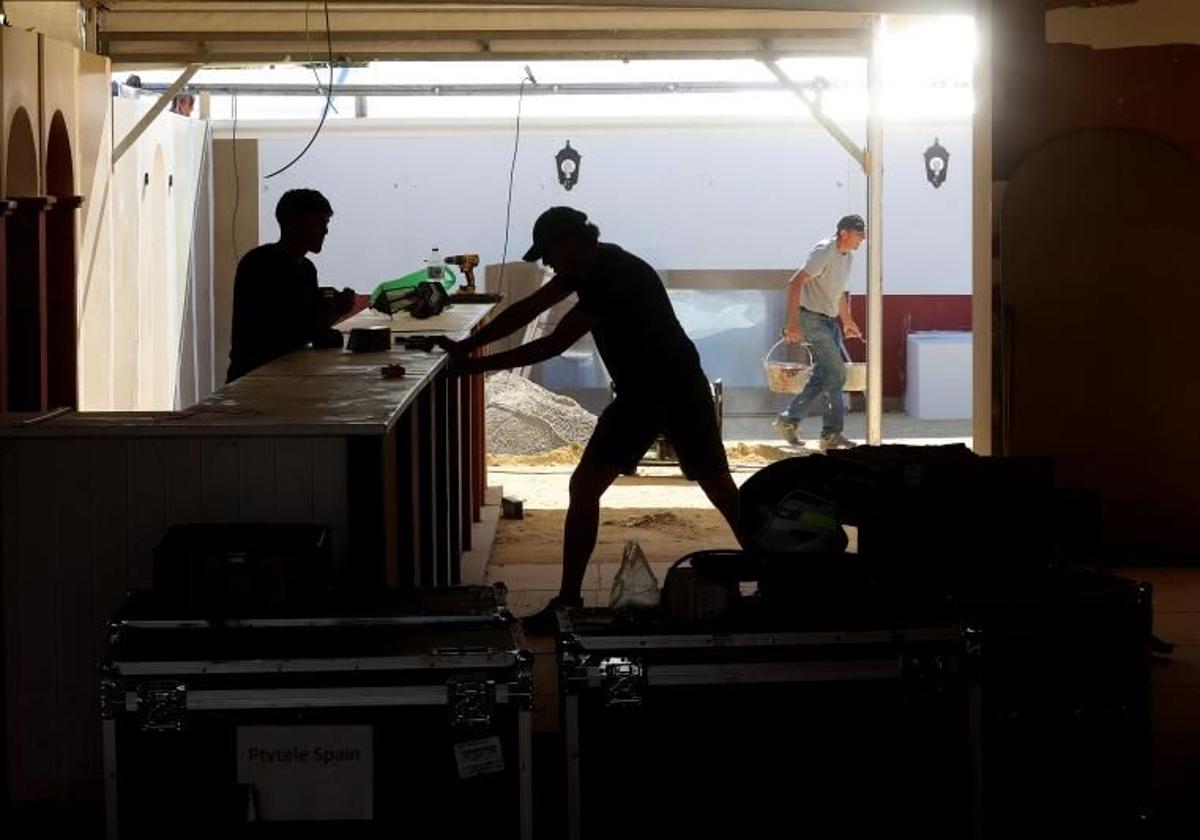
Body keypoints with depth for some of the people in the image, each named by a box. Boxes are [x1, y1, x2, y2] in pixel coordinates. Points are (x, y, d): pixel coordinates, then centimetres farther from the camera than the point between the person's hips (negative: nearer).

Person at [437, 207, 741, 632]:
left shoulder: (614, 275, -26)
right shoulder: (589, 267, 2)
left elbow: (552, 345, -25)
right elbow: (528, 309, 7)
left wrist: (478, 365, -21)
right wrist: (464, 348, 0)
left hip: (680, 393, -8)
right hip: (637, 394, 9)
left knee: (719, 489, -2)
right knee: (584, 487, 0)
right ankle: (567, 601, 1)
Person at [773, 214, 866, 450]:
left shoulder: (848, 256, 10)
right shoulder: (824, 252, -19)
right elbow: (795, 283, -24)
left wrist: (847, 321, 31)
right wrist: (793, 323, -28)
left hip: (829, 320, 9)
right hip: (812, 318, -9)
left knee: (822, 377, 9)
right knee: (835, 375, -11)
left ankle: (789, 420, 19)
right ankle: (832, 434, -5)